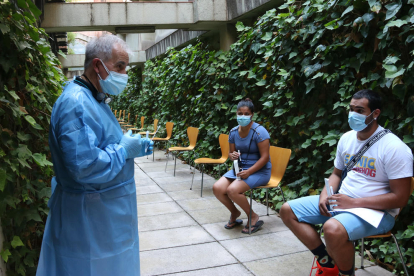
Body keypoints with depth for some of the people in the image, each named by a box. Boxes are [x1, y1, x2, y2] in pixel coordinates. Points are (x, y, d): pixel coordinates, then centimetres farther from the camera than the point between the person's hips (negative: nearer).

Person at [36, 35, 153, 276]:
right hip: (87, 220, -10)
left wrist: (133, 146, 6)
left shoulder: (94, 100, 10)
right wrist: (124, 150, -20)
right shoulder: (77, 103, -24)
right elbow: (84, 167, -32)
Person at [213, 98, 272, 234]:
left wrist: (248, 172, -24)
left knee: (232, 190, -28)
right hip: (240, 168, 7)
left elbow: (265, 157, -18)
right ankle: (234, 212, 14)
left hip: (259, 171, -6)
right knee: (217, 188, -14)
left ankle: (253, 217, -2)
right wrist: (232, 155, -10)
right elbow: (232, 152, 15)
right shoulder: (233, 132, 3)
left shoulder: (259, 131, -17)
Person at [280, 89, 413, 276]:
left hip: (375, 210, -7)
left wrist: (354, 203, -21)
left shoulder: (394, 148, -17)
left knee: (333, 229, -38)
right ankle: (326, 261, 6)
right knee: (288, 211, 0)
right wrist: (325, 195, -3)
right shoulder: (347, 138, 5)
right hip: (341, 200, 8)